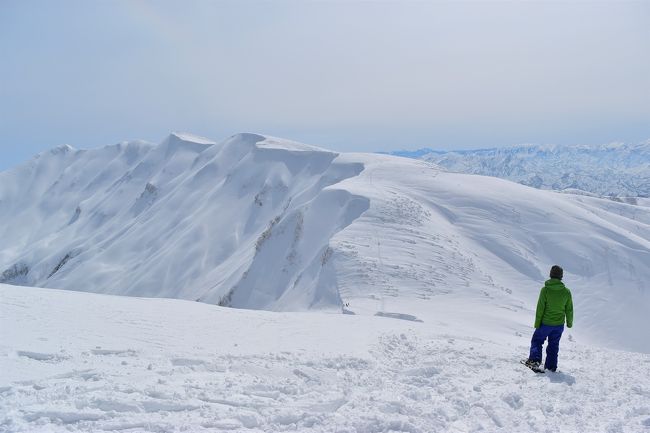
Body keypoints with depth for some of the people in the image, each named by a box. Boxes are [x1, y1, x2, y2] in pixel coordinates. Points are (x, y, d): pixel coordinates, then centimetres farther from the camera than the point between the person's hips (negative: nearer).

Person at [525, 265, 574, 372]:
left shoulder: (545, 289, -15)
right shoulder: (566, 291, -5)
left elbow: (540, 308, -13)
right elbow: (569, 309, 5)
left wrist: (537, 323, -5)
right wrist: (569, 322, 20)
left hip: (545, 323, -3)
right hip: (559, 324, 3)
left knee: (537, 340, 13)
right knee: (554, 345, 16)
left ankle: (535, 360, -5)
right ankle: (551, 366, 19)